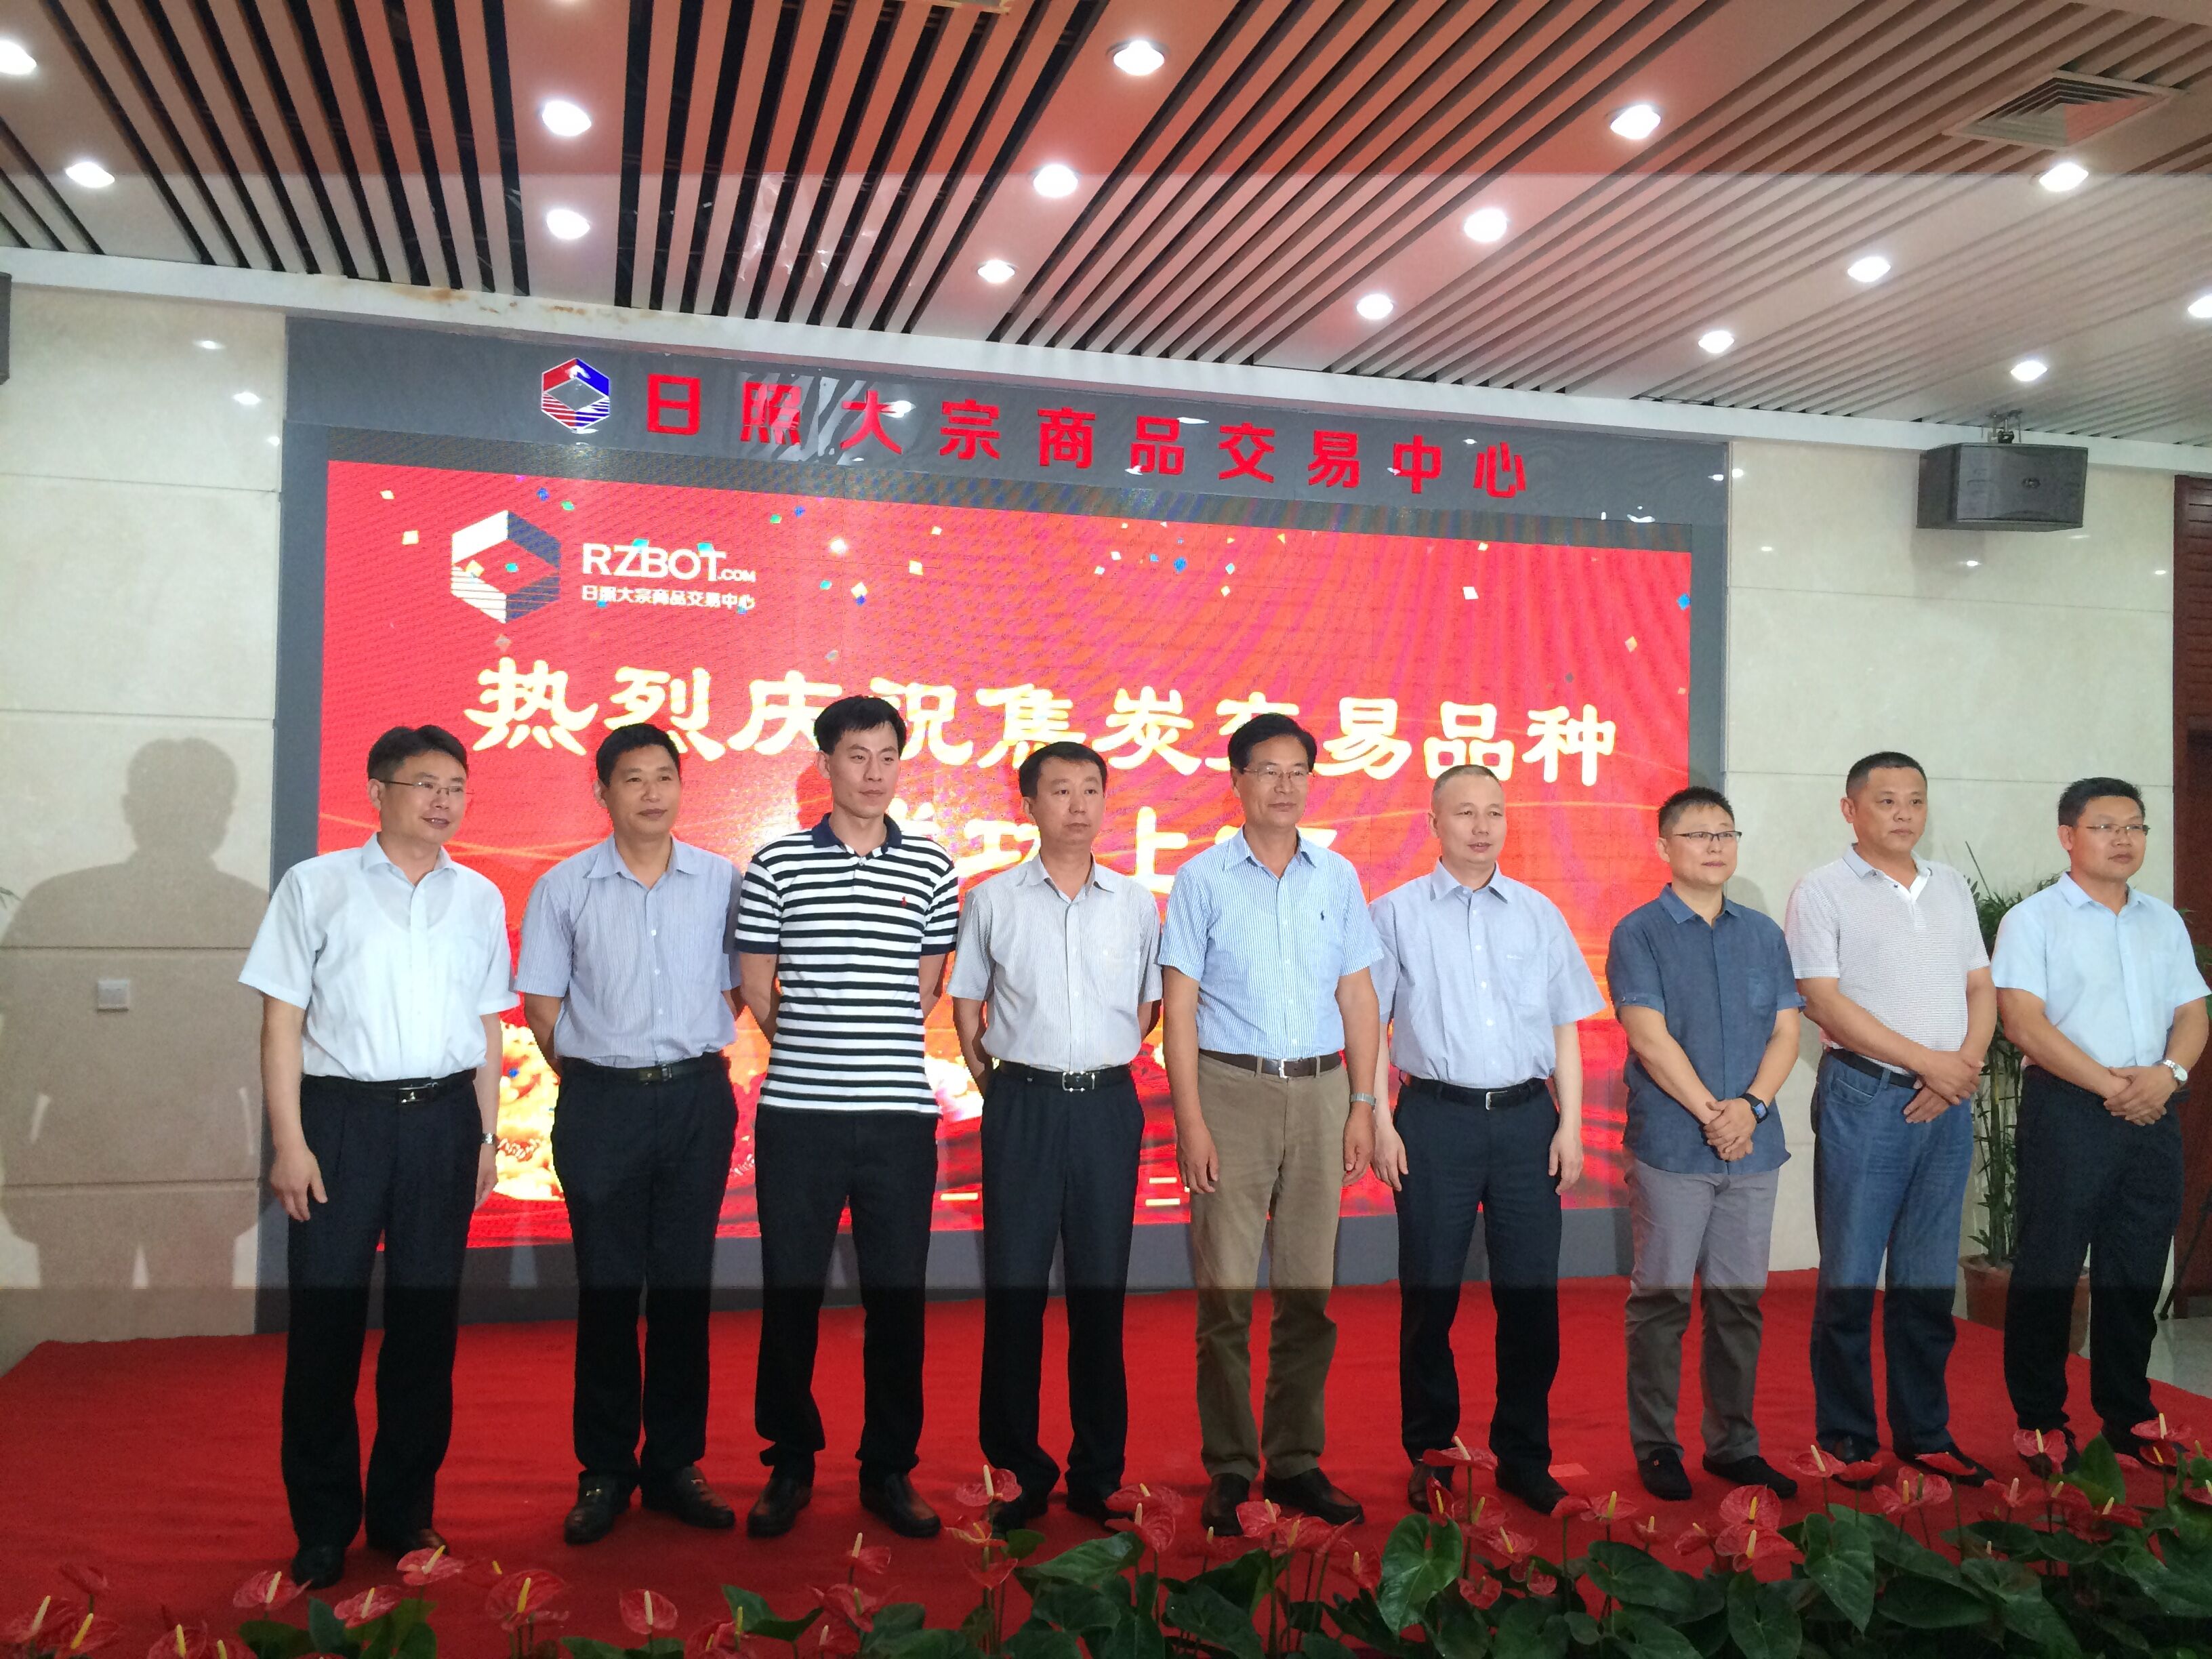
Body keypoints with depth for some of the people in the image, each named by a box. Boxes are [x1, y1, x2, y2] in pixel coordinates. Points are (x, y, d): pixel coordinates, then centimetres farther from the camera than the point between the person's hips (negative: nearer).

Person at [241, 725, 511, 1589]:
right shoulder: (316, 886, 1)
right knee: (325, 1317, 1)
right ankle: (323, 1524, 16)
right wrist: (289, 1141, -8)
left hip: (444, 1117, 3)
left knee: (427, 1317, 8)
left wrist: (486, 1137, 10)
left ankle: (404, 1510, 22)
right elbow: (282, 1018, -2)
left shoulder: (479, 899, 10)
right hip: (342, 1111, -3)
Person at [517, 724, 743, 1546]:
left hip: (697, 1098, 1)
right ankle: (604, 1470, 16)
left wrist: (698, 1061, 4)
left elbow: (734, 986, 9)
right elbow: (542, 1005, 5)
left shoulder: (721, 881, 3)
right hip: (600, 1101, -1)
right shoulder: (564, 887, 1)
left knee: (684, 1284, 7)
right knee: (607, 1287, 5)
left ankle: (675, 1463, 19)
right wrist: (591, 1079, 4)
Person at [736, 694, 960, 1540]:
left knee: (898, 1295, 6)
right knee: (789, 1293, 6)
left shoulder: (932, 869, 7)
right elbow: (756, 986, 8)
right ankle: (789, 1464, 23)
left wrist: (872, 1054, 11)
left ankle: (889, 1469, 20)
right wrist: (811, 1052, 11)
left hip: (901, 1115, 1)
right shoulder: (776, 864, 3)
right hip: (797, 1112, -1)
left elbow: (927, 987, 13)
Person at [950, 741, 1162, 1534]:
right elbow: (967, 1006, 10)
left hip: (1108, 1105, 1)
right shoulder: (992, 901, 3)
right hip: (1022, 1104, -1)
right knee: (1014, 1287, 1)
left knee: (1101, 1289, 6)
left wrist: (1103, 1068, 8)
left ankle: (1097, 1474, 17)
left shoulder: (1136, 903, 6)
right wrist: (994, 1087, 4)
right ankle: (1019, 1468, 13)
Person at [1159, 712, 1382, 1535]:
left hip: (1320, 1091, 3)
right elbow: (1179, 1005, -2)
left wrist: (1363, 1106, 5)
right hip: (1232, 1089, -3)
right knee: (1227, 1289, -2)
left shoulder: (1337, 875, 10)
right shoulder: (1203, 878, 1)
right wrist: (1190, 1120, -8)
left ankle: (1296, 1462, 18)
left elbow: (1358, 996, 12)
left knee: (1308, 1288, 7)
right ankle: (1229, 1469, 9)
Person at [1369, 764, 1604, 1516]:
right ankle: (1430, 1454, 20)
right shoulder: (1396, 914, 2)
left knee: (1531, 1293, 6)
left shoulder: (1539, 914, 10)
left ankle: (1524, 1456, 20)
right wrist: (1380, 1123, -6)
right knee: (1429, 1293, 5)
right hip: (1436, 1118, -2)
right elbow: (1368, 1027, 1)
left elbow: (1565, 1029, 12)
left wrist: (1570, 1124, 5)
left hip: (1526, 1116, 2)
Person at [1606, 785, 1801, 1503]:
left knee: (1741, 1301, 11)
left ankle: (1734, 1443, 22)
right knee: (1661, 1301, 2)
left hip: (1753, 1147, 5)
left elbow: (1786, 1032, 6)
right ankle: (1655, 1447, 12)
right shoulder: (1639, 933, -2)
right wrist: (1711, 1113, -14)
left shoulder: (1763, 934, 12)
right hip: (1670, 1146, -4)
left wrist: (1751, 1106, -9)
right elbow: (1652, 1039, -10)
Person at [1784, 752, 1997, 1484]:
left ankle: (1924, 1434, 22)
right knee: (1850, 1280, 0)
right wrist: (1927, 1061, -13)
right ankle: (1845, 1440, 10)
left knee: (1930, 1280, 11)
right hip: (1865, 1096, -5)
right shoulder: (1823, 892, -3)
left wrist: (1967, 1062, -5)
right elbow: (1825, 1002, -11)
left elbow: (1981, 988, 13)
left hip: (1947, 1104, 5)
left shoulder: (1951, 888, 15)